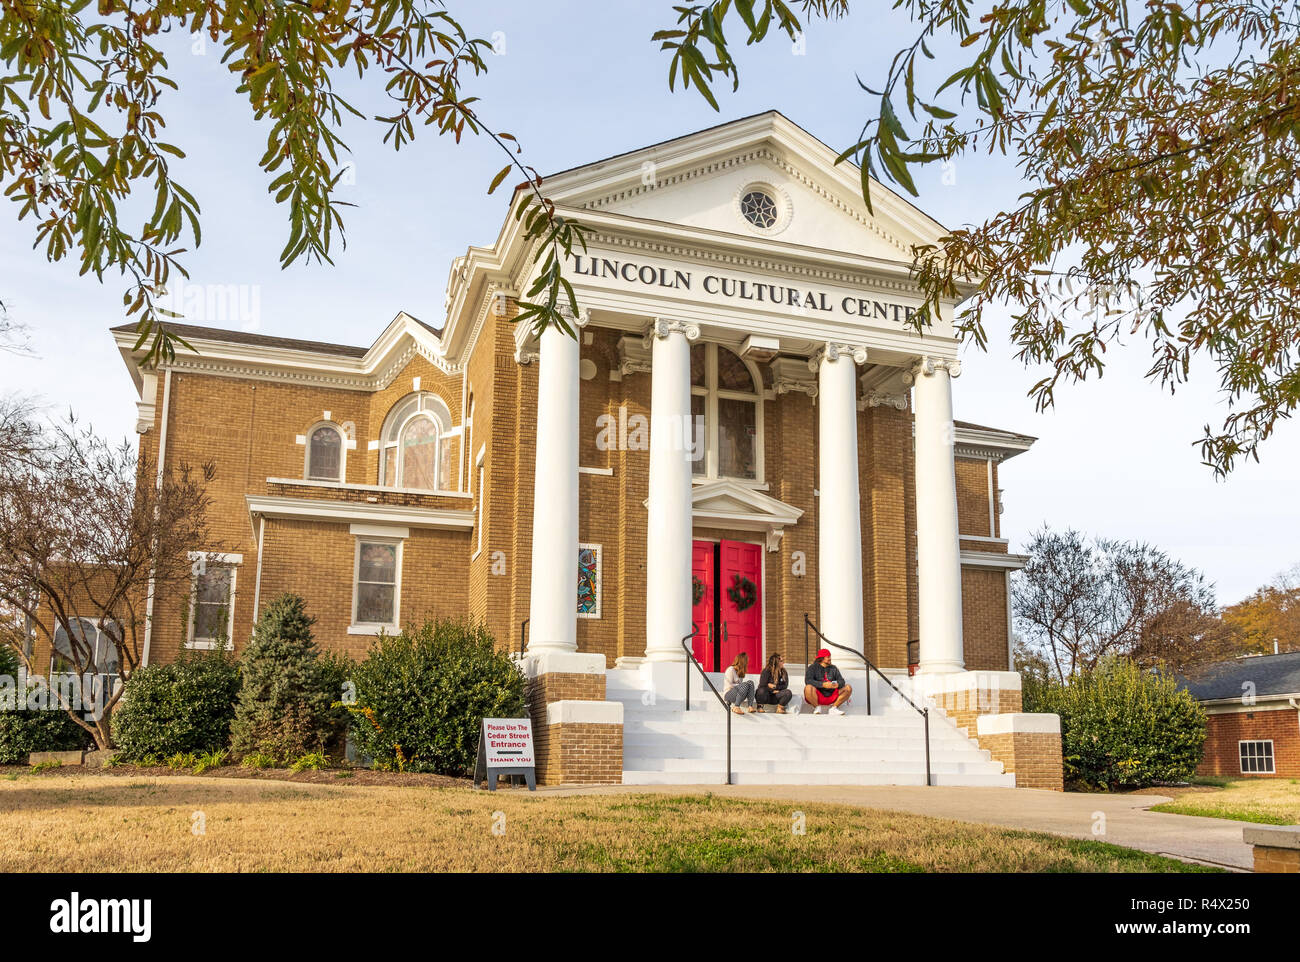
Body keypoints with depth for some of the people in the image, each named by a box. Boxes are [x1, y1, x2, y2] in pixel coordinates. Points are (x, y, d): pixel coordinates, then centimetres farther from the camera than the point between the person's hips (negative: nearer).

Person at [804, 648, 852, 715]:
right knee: (808, 688, -36)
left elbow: (842, 681, 2)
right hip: (817, 697, -4)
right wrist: (823, 684, -31)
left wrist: (837, 684, -24)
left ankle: (834, 708, -9)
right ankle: (817, 707, -11)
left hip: (831, 696, 4)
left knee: (848, 688, -13)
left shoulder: (833, 668, 11)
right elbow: (808, 681, -19)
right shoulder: (813, 668, -2)